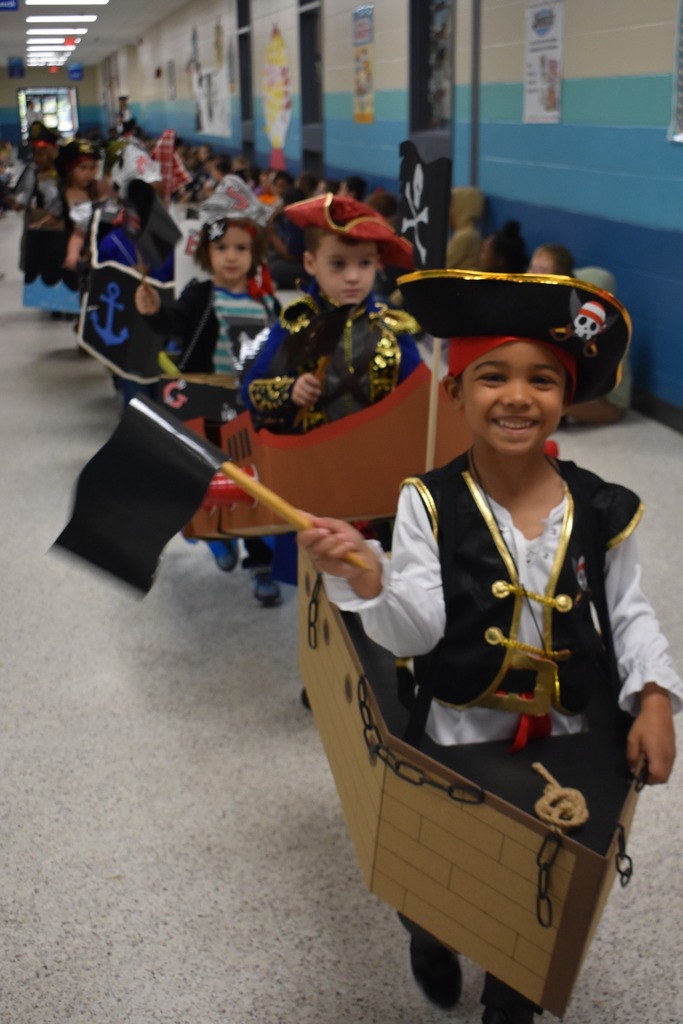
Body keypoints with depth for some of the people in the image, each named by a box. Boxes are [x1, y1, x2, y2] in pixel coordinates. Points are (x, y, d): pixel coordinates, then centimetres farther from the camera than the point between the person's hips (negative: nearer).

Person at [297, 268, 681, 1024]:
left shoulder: (601, 510, -8)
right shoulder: (429, 503, -14)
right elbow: (416, 633, -19)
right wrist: (367, 577, -36)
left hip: (570, 738, 2)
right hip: (457, 734, -1)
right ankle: (431, 944, 59)